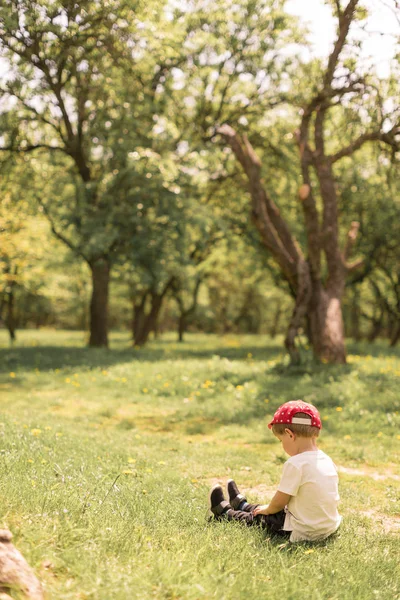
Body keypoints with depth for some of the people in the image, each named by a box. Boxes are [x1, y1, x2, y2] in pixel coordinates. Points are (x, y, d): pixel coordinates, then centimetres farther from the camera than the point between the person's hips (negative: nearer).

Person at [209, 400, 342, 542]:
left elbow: (279, 502, -15)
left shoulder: (295, 464, -23)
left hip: (302, 533, -7)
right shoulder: (327, 460, 1)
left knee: (257, 518, 18)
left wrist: (267, 509, 8)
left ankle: (225, 513, 43)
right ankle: (242, 505, 54)